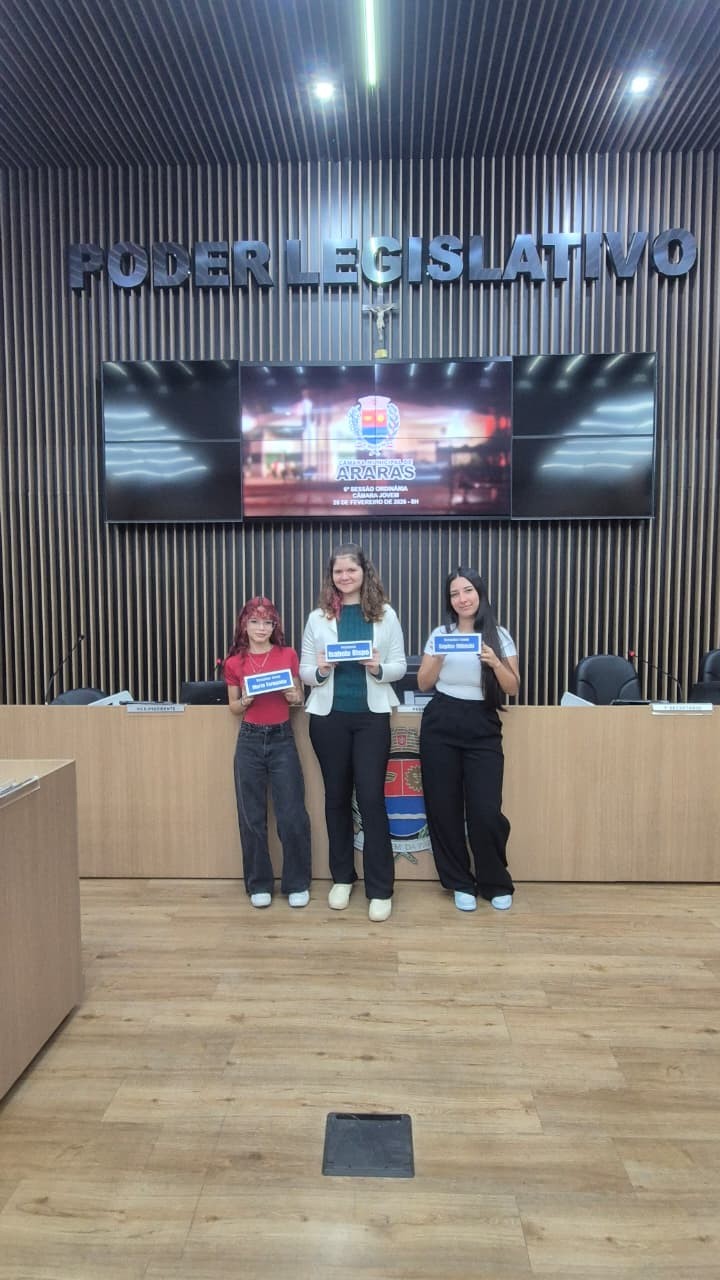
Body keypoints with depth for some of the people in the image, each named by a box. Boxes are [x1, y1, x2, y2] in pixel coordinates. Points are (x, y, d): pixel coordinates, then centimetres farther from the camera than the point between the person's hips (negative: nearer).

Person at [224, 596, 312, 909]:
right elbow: (233, 708, 10)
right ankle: (259, 884, 23)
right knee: (251, 816, 7)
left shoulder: (288, 655, 0)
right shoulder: (234, 663, 1)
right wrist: (244, 700, -11)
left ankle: (297, 884, 17)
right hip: (249, 741, 1)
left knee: (292, 815, 0)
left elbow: (300, 698, 10)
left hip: (282, 739, -1)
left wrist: (293, 696, -12)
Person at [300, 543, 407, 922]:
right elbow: (304, 670, 4)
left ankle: (380, 888, 9)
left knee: (372, 798, -2)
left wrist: (378, 668, -18)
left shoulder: (385, 614, 2)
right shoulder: (318, 618, 4)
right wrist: (320, 671, -17)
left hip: (372, 716, -1)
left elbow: (399, 666, 3)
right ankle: (342, 877, 27)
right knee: (337, 797, 11)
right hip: (329, 716, 2)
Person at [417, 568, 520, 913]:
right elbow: (423, 684, 7)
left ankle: (496, 883, 19)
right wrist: (438, 659, -10)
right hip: (440, 726, 2)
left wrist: (494, 662, -17)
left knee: (486, 812, -6)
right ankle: (461, 883, 23)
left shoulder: (500, 636, 3)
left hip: (483, 729, -1)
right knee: (444, 808, 5)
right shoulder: (440, 634, 5)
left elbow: (513, 688, 0)